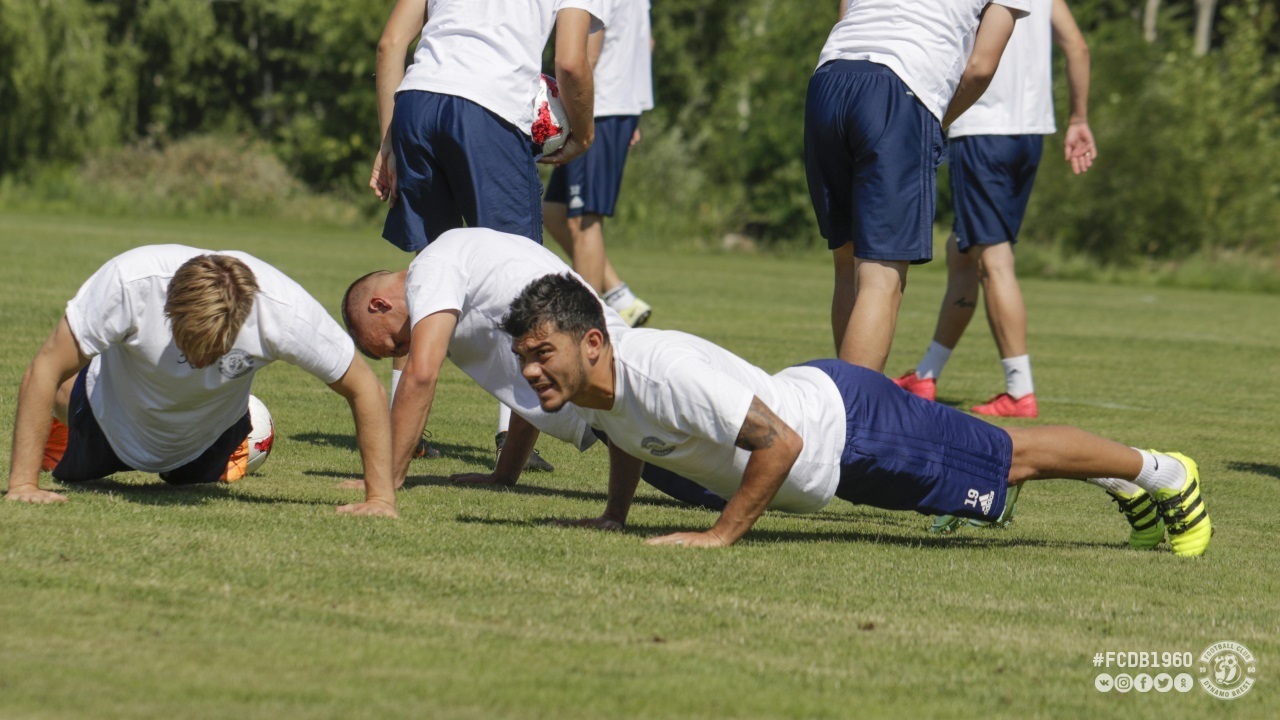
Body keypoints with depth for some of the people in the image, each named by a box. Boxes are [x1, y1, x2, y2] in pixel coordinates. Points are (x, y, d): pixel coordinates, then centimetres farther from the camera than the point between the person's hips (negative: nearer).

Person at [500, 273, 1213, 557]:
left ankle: (1161, 471, 36)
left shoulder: (663, 370, -40)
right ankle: (1134, 491, 49)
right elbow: (632, 434, 14)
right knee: (1002, 460, 27)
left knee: (1014, 457, 13)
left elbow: (780, 442, -39)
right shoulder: (586, 382, -12)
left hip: (852, 425, -8)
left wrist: (721, 535, -35)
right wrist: (615, 514, 5)